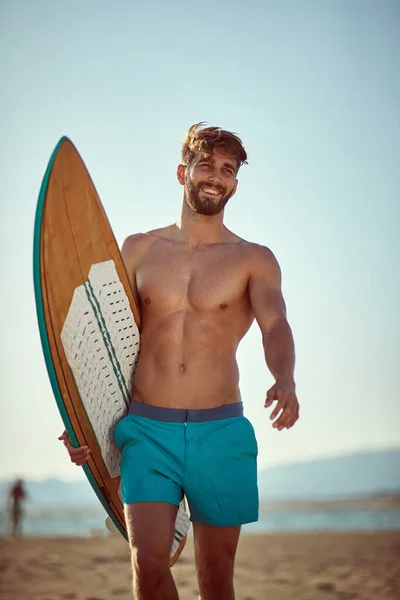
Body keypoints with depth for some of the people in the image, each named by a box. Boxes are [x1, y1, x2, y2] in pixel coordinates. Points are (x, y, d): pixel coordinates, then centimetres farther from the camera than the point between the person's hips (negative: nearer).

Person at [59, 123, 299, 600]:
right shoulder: (139, 250, 11)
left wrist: (284, 381, -33)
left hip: (220, 433, 0)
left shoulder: (253, 260, 5)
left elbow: (275, 326, -11)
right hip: (145, 430, 1)